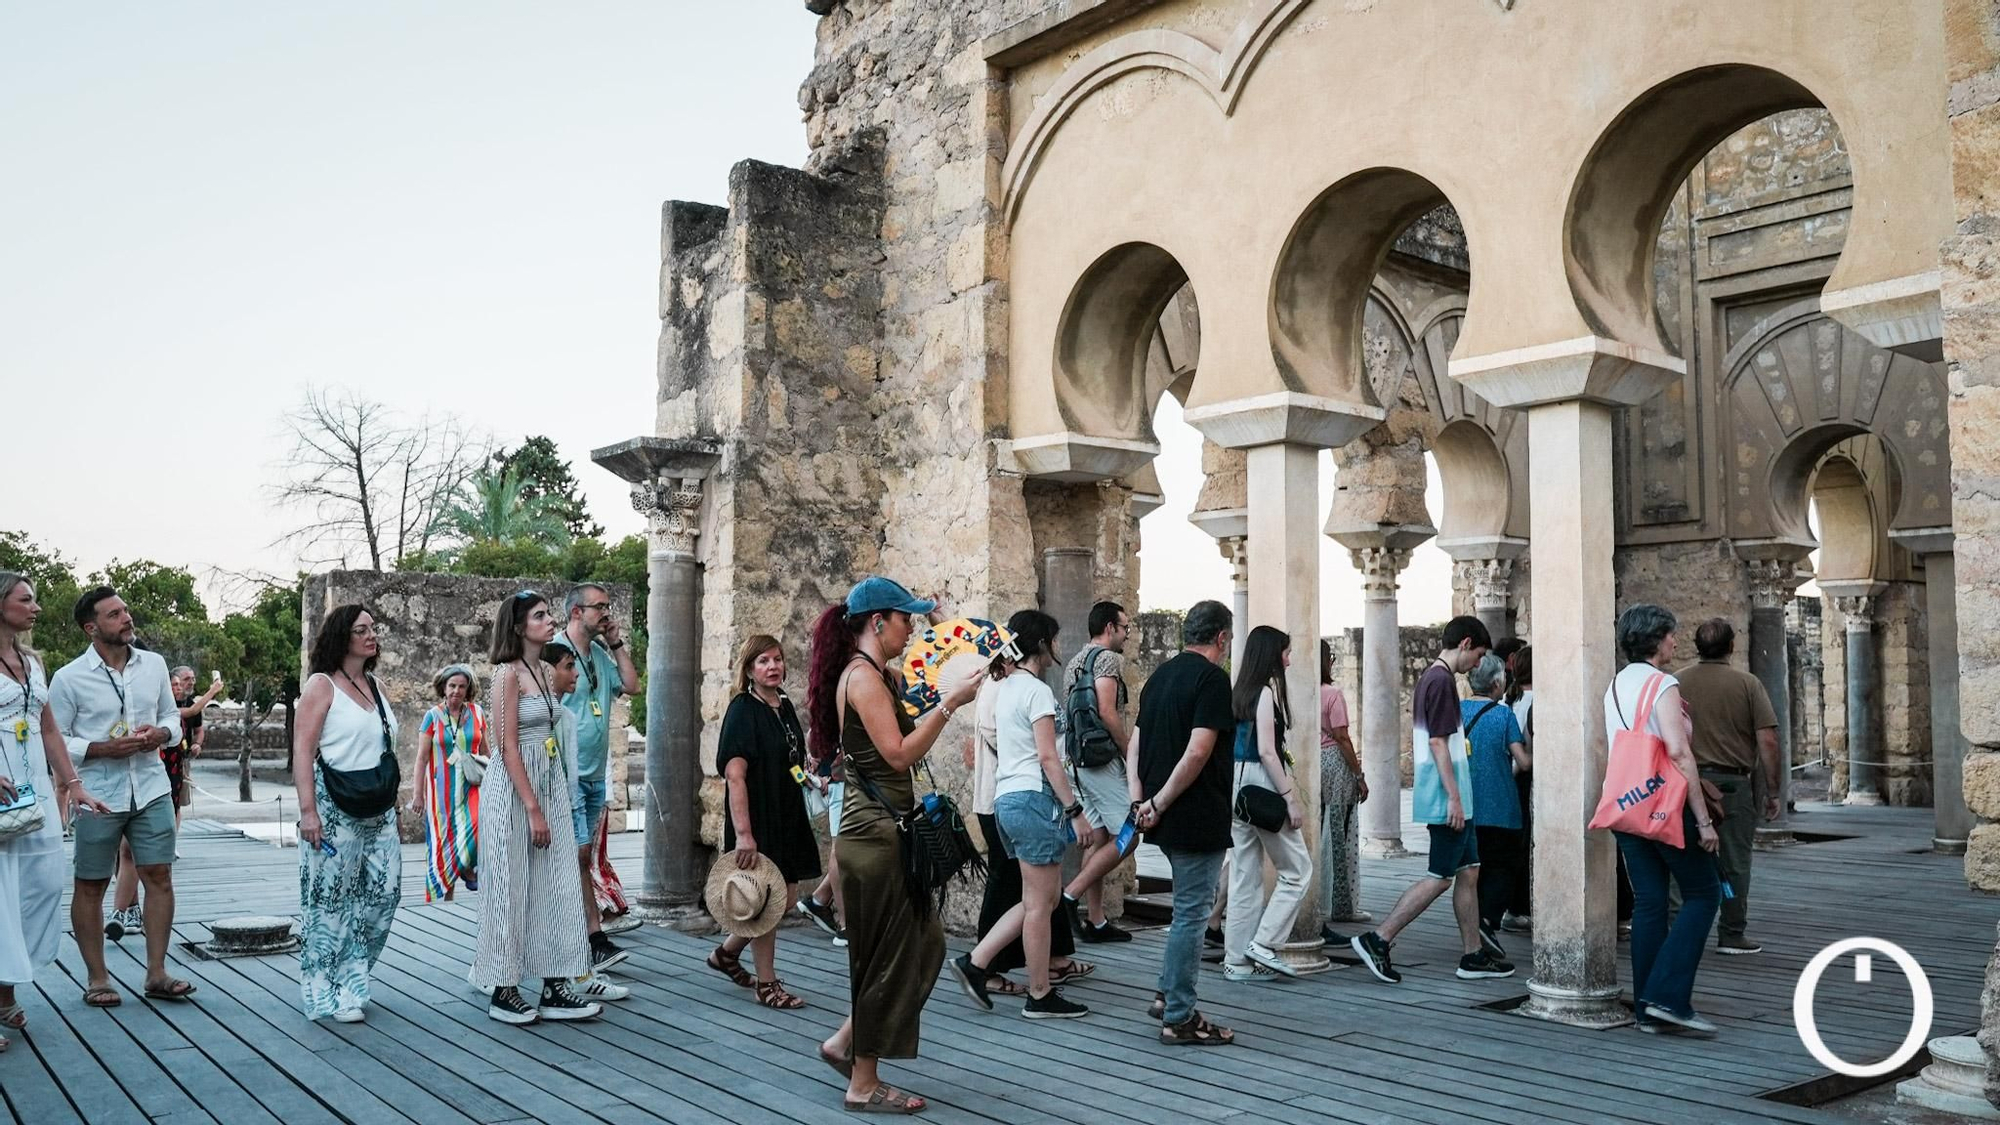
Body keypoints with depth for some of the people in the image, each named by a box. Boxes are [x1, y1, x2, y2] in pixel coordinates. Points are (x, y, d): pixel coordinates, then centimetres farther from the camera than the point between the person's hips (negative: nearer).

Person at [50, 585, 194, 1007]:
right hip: (97, 796, -3)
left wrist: (160, 733, -5)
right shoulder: (69, 678, -5)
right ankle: (97, 979, 17)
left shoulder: (154, 664, 7)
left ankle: (156, 974, 9)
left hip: (151, 788, 3)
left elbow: (172, 715, 17)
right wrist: (104, 748, -17)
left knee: (159, 876, 0)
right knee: (90, 887, 5)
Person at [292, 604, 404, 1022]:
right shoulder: (322, 685, -6)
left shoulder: (375, 686, 15)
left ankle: (351, 978, 20)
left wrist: (392, 801, 17)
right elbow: (302, 750, -12)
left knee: (384, 891, 4)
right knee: (331, 899, 1)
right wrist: (307, 810, -19)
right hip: (335, 810, -7)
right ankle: (327, 992, 11)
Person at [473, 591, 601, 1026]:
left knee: (557, 888, 6)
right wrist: (533, 809, -18)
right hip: (514, 791, -8)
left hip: (550, 785, 8)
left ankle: (555, 989, 11)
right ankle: (504, 991, 12)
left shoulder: (544, 670, 11)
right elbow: (507, 746, -16)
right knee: (511, 891, 1)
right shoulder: (509, 672, -12)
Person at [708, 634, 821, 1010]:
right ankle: (767, 983, 14)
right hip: (757, 819, -8)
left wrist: (809, 777, 4)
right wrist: (743, 833, -26)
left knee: (783, 897, 13)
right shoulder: (743, 710, -14)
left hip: (787, 816, 8)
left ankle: (727, 952, 32)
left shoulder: (784, 706, 10)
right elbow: (735, 775, -21)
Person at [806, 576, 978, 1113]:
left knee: (924, 943, 15)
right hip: (875, 831, -10)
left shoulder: (878, 676, 15)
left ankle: (845, 1042, 24)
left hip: (884, 829, 10)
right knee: (888, 955, 0)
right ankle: (864, 1085, 12)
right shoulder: (862, 676, -15)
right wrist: (949, 704, -19)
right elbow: (899, 754, -22)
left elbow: (908, 746, 13)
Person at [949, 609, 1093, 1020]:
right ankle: (1040, 996, 9)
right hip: (1034, 798, -9)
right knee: (1040, 903, 0)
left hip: (1006, 797, 9)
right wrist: (1075, 809, -14)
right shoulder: (1037, 690, -12)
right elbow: (1047, 757, -16)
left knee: (1039, 899, 15)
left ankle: (975, 962, 11)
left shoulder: (1003, 688, 15)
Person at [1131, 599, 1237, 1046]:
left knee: (1188, 908, 22)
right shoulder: (1212, 678, -13)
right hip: (1197, 818, -8)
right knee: (1190, 914, -1)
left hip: (1166, 820, 8)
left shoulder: (1160, 675, 13)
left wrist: (1139, 799, 1)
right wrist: (1160, 804, -16)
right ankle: (1179, 1019, 6)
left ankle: (1168, 996, 26)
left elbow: (1135, 744, 11)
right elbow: (1198, 752, -22)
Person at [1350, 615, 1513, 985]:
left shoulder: (1428, 677, 16)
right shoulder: (1442, 680, -15)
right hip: (1448, 802, -10)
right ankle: (1378, 939, -6)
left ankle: (1474, 955, 19)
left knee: (1468, 872, 13)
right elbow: (1438, 742, -21)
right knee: (1441, 877, -6)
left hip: (1453, 801, 10)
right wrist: (1454, 797, -21)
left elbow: (1416, 741, 20)